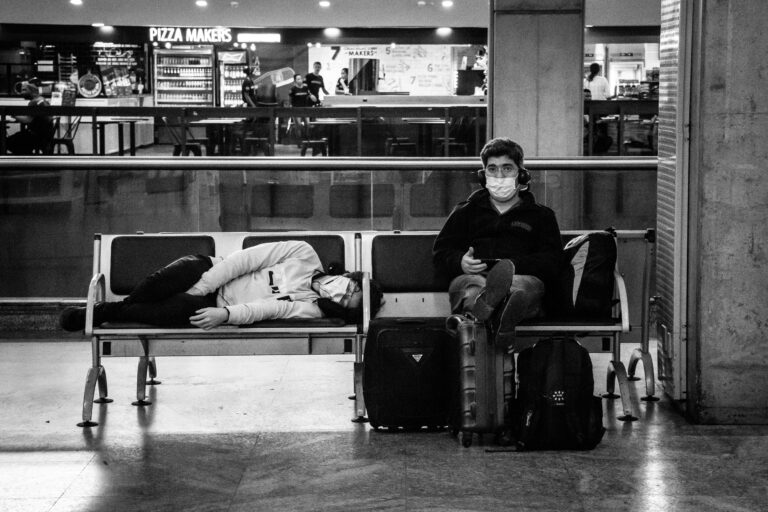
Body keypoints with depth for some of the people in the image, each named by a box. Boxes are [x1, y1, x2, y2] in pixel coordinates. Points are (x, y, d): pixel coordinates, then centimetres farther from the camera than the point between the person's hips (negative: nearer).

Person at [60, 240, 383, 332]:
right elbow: (248, 258, -6)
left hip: (214, 307, -1)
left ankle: (100, 314, -13)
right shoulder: (305, 255, -2)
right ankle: (125, 304, -8)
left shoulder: (310, 310, -4)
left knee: (182, 311, -33)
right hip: (208, 273, 2)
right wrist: (202, 286, -14)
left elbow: (264, 310, -17)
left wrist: (225, 315, -32)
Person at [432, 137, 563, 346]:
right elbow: (441, 251, 22)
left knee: (530, 284, -37)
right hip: (472, 277, 1)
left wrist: (514, 265, -10)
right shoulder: (466, 211, 32)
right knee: (463, 283, -36)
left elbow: (552, 260, 11)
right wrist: (461, 262, -4)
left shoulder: (541, 215, 26)